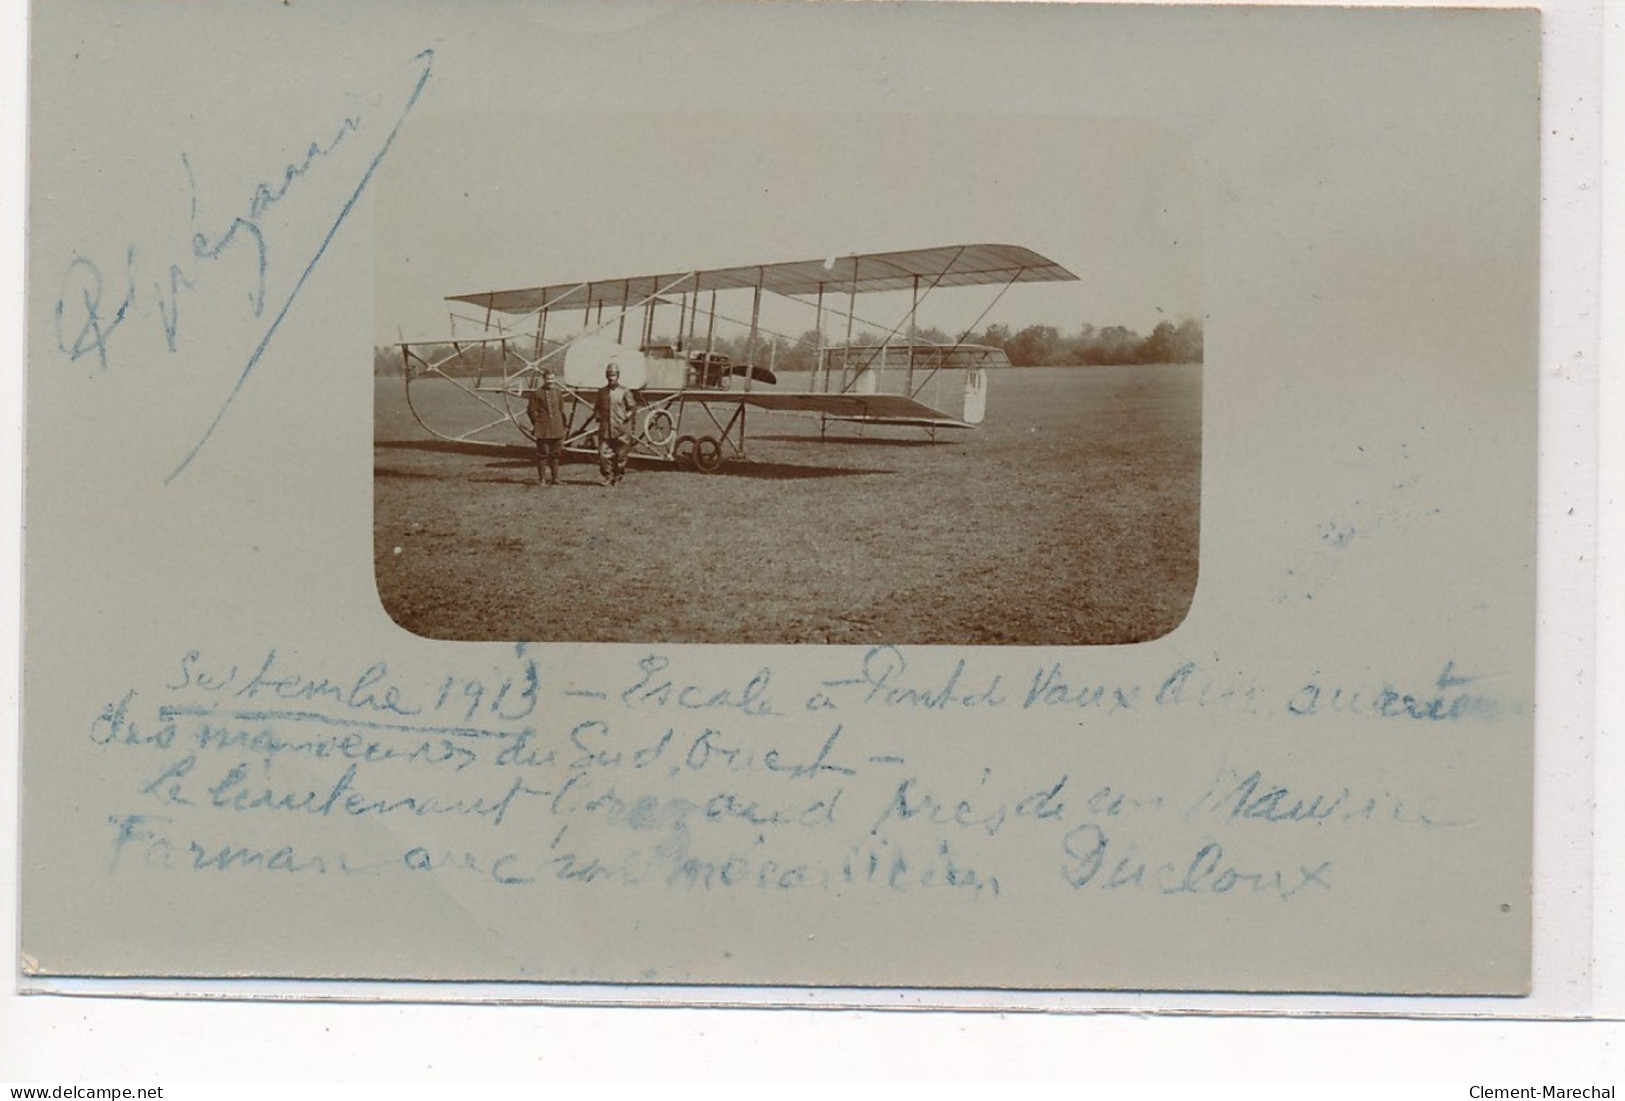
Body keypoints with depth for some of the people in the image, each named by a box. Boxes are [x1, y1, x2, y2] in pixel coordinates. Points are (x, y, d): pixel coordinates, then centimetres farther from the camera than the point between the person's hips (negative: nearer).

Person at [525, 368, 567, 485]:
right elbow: (531, 410, -3)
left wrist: (562, 425, 11)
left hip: (557, 429, 5)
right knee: (542, 454, 0)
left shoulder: (558, 392, 10)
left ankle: (554, 478, 17)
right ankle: (542, 479, 6)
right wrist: (537, 423, -3)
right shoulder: (537, 393, -6)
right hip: (543, 429, -5)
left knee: (555, 454, 10)